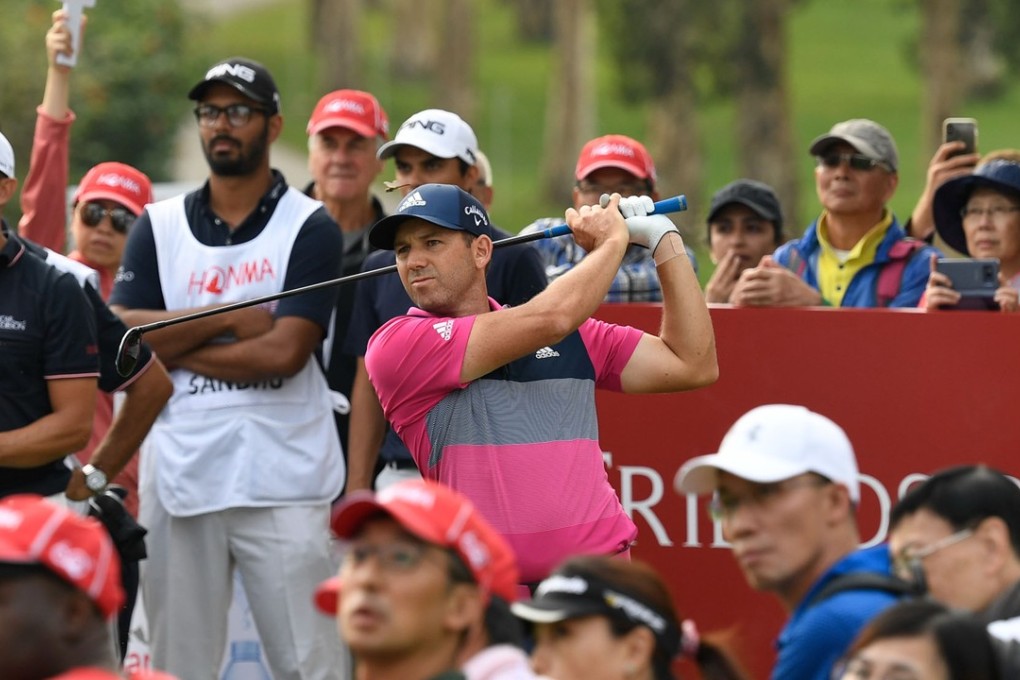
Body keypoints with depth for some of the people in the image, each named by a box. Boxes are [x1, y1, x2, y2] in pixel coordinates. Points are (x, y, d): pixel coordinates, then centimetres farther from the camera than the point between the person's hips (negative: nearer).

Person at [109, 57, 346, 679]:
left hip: (283, 481, -3)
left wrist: (173, 343, -5)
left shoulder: (310, 227, 2)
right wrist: (229, 319, -8)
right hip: (180, 479, 3)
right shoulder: (159, 226, 13)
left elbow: (284, 351, -10)